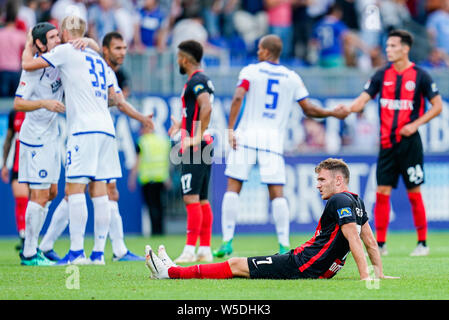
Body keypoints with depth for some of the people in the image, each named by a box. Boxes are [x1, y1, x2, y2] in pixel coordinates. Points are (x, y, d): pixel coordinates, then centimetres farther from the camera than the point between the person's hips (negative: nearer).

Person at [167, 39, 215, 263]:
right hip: (204, 146, 10)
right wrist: (182, 125, 40)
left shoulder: (196, 81, -13)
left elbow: (206, 107, -28)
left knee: (191, 198, -12)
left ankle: (190, 250, -16)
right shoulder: (204, 80, 18)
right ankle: (205, 250, 15)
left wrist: (196, 137, -28)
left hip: (195, 147, -10)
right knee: (202, 199, 12)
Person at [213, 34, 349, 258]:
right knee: (277, 193, 2)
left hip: (246, 136, -2)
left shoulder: (250, 71, 3)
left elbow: (238, 98, -12)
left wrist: (230, 129, -11)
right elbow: (309, 110, 13)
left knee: (233, 188, 3)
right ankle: (284, 245, -6)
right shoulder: (293, 78, 11)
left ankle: (227, 241, -5)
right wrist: (333, 113, 28)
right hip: (273, 140, 2)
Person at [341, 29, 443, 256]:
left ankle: (422, 243, 9)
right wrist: (346, 109, -19)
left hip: (410, 142, -3)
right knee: (382, 192, -1)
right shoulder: (382, 75, 7)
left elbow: (437, 106, 1)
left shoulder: (420, 76, -3)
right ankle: (380, 244, 5)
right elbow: (362, 100, 3)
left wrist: (415, 124, -10)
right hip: (387, 143, 3)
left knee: (414, 193, -1)